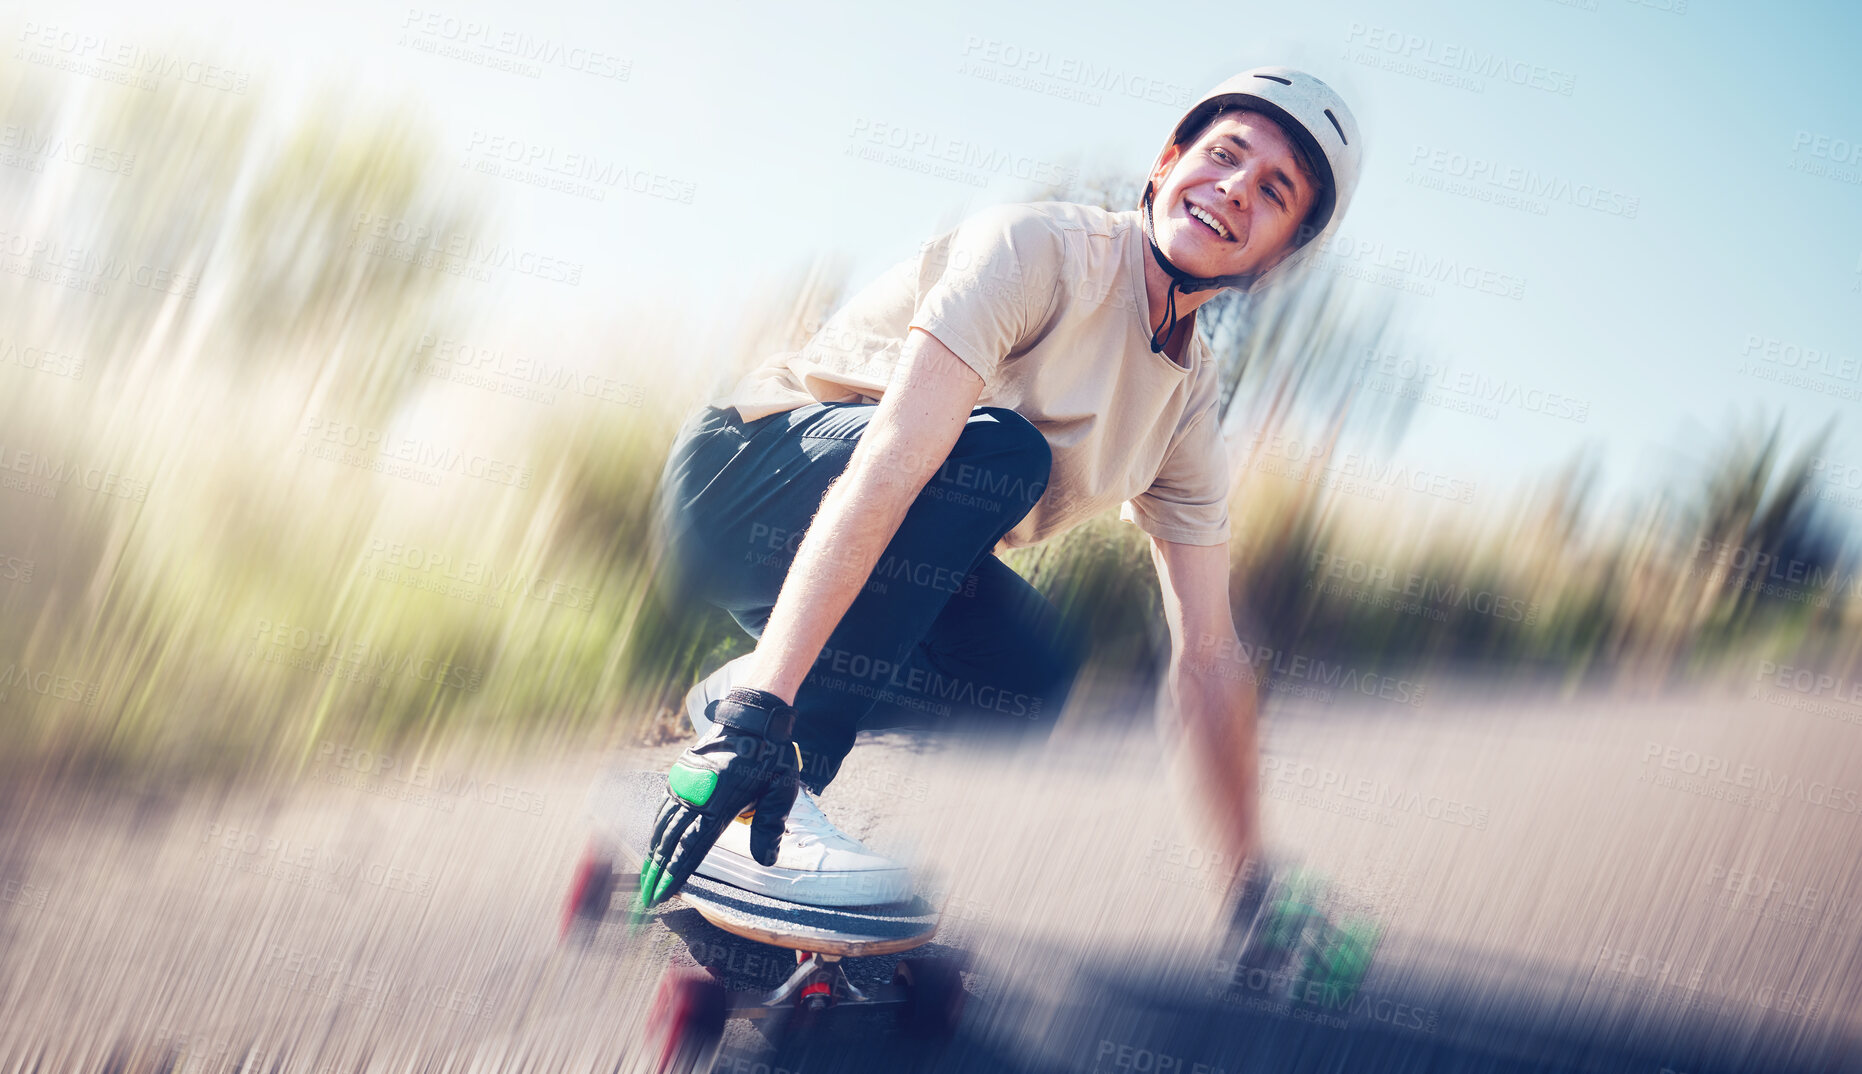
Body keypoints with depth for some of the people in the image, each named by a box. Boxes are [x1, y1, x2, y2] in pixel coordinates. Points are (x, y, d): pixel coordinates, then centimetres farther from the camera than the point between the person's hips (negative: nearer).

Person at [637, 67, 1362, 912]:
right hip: (741, 473, -8)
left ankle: (736, 697, 1)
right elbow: (892, 459, -35)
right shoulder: (1044, 247, -23)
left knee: (1042, 674, -17)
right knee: (996, 449, -32)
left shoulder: (1190, 405, 1)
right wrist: (760, 710, -45)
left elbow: (1208, 658, 1)